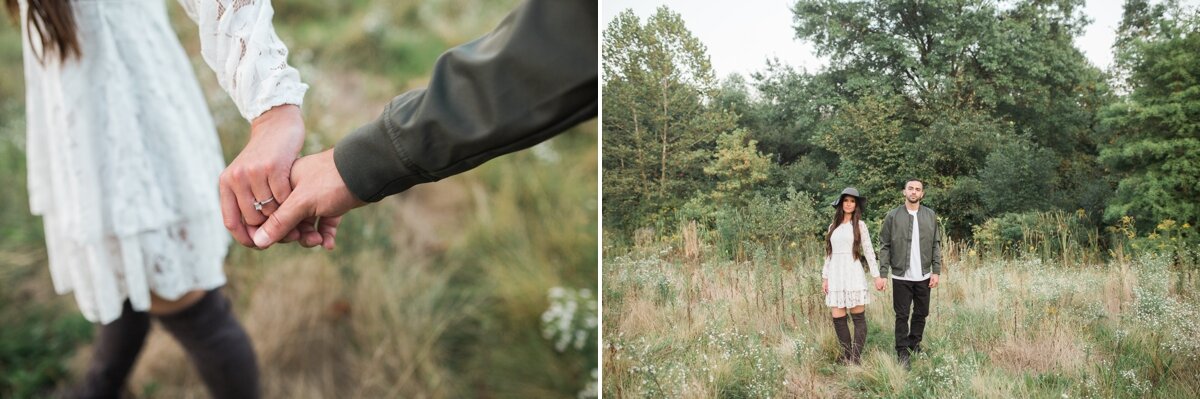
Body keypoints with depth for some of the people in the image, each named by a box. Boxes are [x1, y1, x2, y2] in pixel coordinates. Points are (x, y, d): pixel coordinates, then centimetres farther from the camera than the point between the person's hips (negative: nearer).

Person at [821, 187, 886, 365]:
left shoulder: (859, 225, 3)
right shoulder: (833, 226, 14)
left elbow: (869, 251, 0)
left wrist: (877, 275, -5)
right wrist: (825, 277, 11)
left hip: (853, 275, -4)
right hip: (835, 276, 4)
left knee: (858, 318, -2)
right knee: (838, 319, 0)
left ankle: (856, 358, 0)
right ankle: (847, 355, 9)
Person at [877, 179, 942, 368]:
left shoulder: (930, 216, 4)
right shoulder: (893, 216, -2)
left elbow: (936, 245, 6)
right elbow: (884, 245, -1)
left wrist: (936, 271, -1)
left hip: (923, 276, 2)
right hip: (901, 276, -2)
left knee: (921, 313, 11)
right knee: (902, 315, 0)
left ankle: (915, 342, 30)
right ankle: (902, 351, 7)